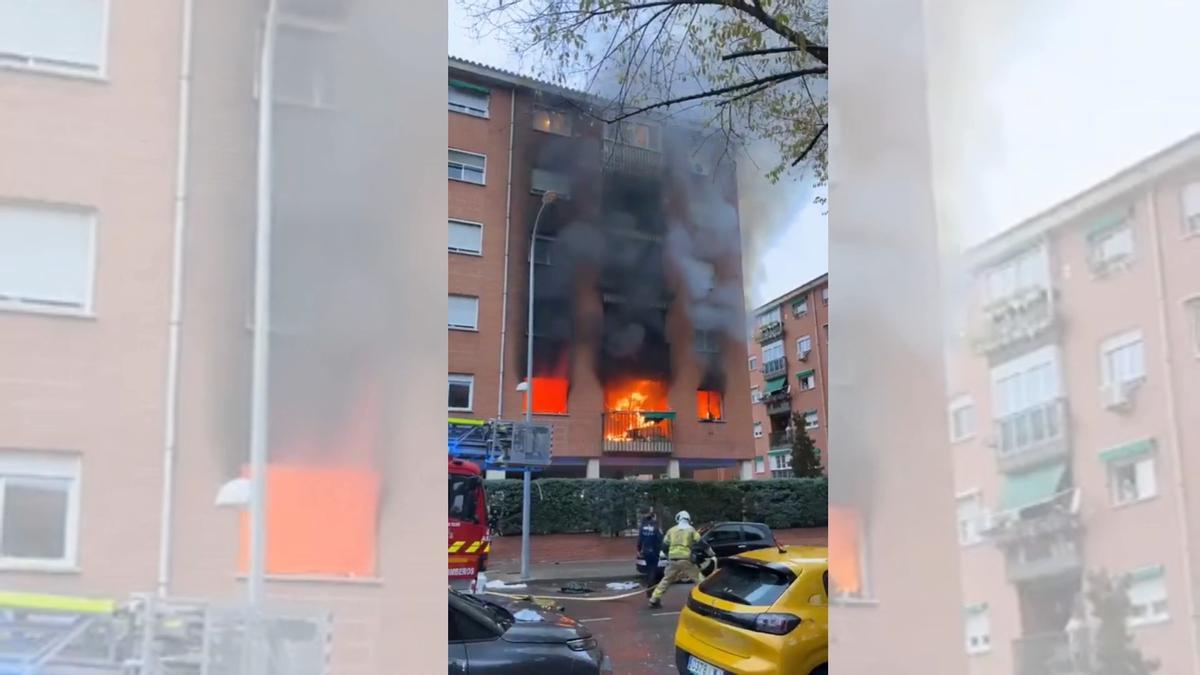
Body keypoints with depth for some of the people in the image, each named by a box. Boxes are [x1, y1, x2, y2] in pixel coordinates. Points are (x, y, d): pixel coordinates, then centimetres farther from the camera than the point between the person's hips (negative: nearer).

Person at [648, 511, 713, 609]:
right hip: (686, 559, -3)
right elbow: (702, 543, 0)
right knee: (699, 578, 4)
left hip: (673, 560, 3)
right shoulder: (691, 530, 6)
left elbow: (664, 546, 16)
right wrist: (712, 554, 6)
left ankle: (654, 599, 17)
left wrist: (668, 556, 33)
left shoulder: (671, 530, 14)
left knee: (666, 579, 18)